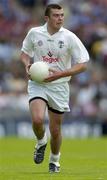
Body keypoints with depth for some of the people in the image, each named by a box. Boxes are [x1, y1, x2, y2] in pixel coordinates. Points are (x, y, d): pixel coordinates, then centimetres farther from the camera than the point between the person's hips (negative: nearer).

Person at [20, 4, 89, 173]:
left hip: (59, 86, 0)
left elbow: (82, 65, -6)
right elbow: (25, 52, 17)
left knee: (55, 130, 4)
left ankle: (54, 160, 32)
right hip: (37, 84, 0)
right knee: (37, 119, -25)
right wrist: (27, 64, -5)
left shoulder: (70, 37, -8)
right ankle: (41, 142, 9)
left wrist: (59, 74, -17)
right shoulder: (34, 33, -2)